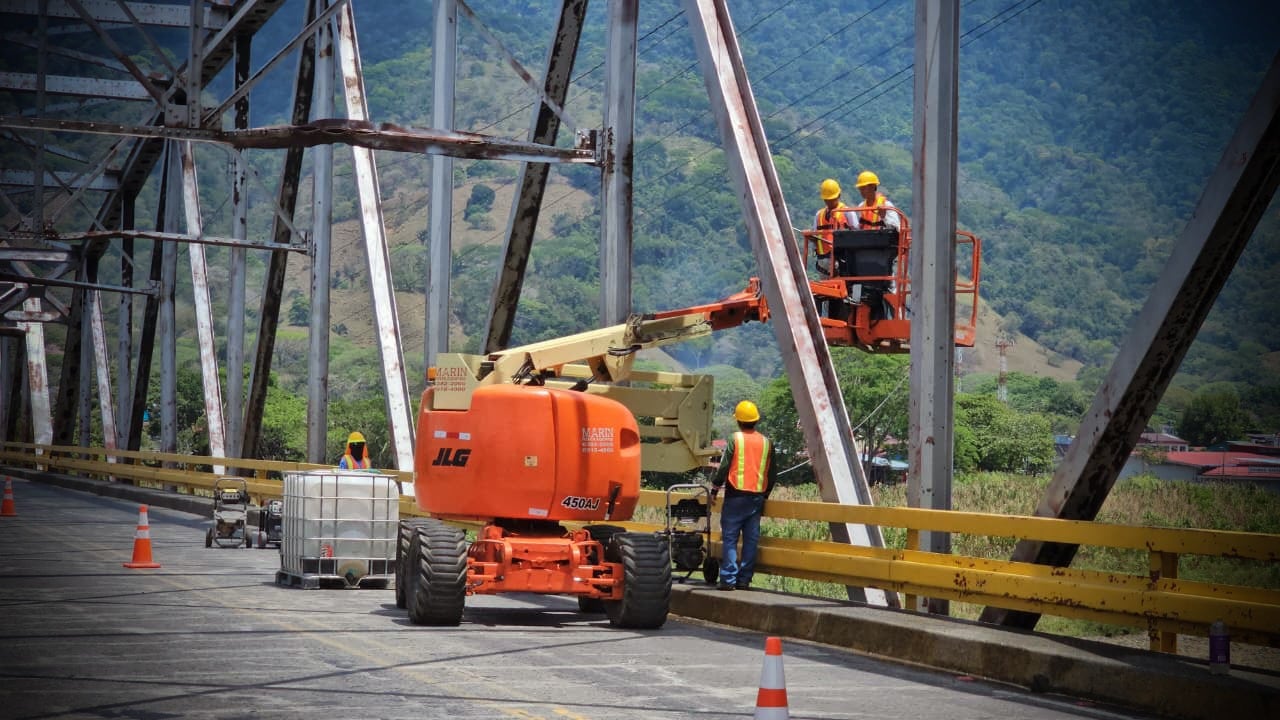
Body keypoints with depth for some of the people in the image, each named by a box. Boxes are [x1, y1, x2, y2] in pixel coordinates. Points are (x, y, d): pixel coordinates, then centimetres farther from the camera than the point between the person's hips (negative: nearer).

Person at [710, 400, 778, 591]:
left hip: (736, 495, -4)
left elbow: (724, 467, -8)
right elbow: (772, 475, 13)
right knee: (751, 540, 7)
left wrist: (714, 489, 4)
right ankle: (744, 579, 7)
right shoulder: (766, 443, 8)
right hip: (757, 497, 4)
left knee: (730, 538, -1)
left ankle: (728, 579, -6)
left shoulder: (735, 439, -5)